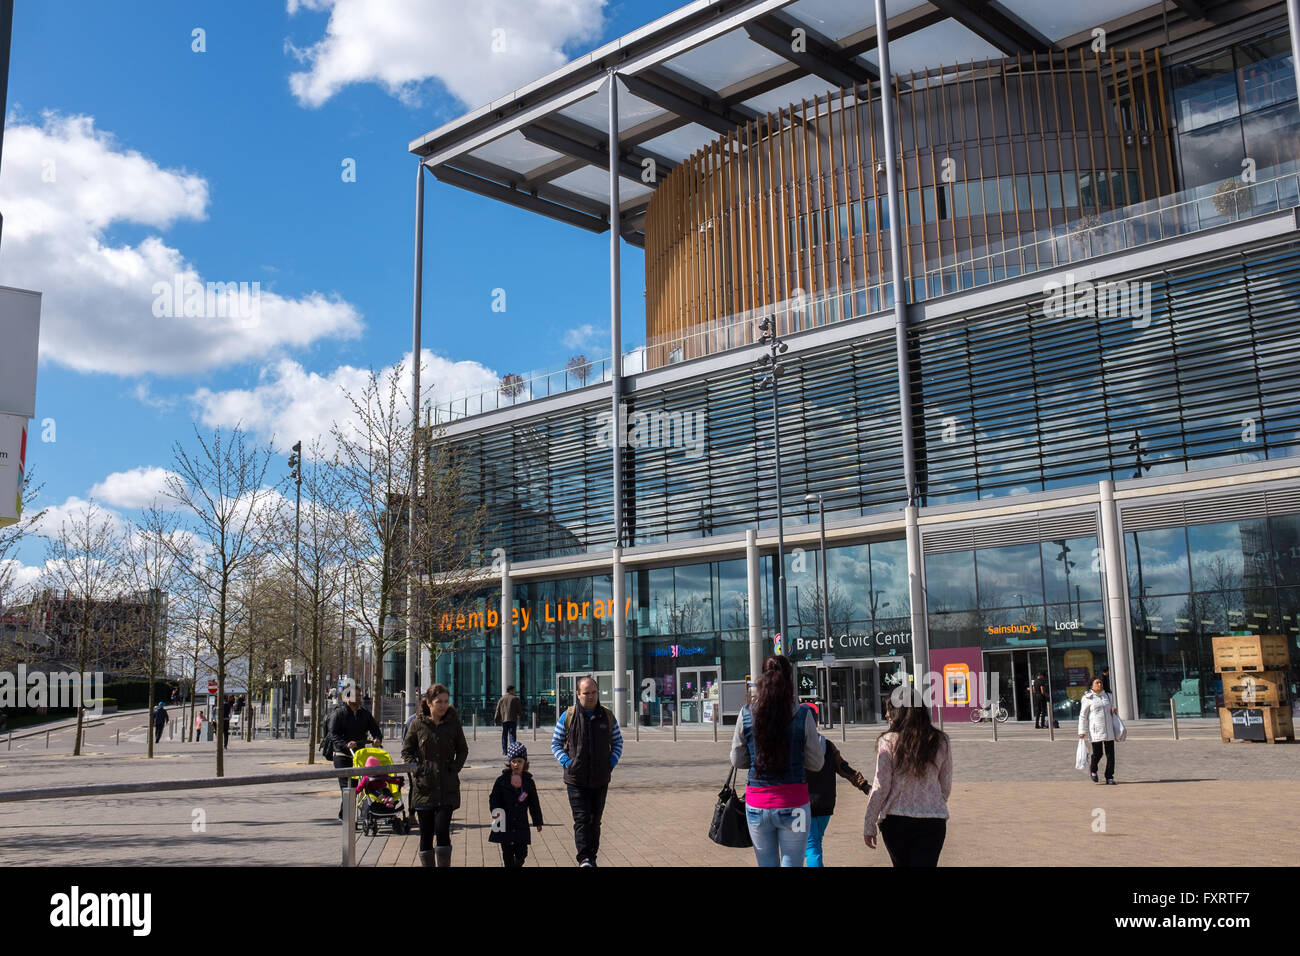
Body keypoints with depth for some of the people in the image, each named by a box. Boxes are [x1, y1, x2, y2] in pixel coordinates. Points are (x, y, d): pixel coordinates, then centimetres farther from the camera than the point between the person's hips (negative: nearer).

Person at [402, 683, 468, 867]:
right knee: (426, 832, 5)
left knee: (442, 829, -10)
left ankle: (444, 864, 0)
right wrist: (416, 768, -6)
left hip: (447, 787, 0)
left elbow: (463, 750, 13)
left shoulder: (453, 723, 2)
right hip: (424, 785, 0)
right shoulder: (418, 724, -1)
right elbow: (406, 751, 7)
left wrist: (455, 767, -1)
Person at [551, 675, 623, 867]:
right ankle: (584, 859, -12)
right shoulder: (567, 716, -1)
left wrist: (611, 763, 1)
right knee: (582, 819, -10)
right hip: (576, 779, -2)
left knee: (595, 820, 9)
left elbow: (618, 742, 15)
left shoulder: (607, 716, 5)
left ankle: (592, 856, 19)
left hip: (601, 779, 3)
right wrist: (567, 763, -7)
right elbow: (555, 743, 6)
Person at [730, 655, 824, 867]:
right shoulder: (803, 715, -8)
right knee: (792, 863, 6)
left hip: (757, 806, 2)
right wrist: (818, 737, 17)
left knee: (766, 864, 15)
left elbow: (737, 761, 7)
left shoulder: (746, 714, -3)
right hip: (793, 805, -2)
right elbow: (816, 764, 0)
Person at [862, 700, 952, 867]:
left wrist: (869, 825, 2)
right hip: (933, 822, 1)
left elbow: (881, 788, -6)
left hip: (896, 822, -1)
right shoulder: (941, 741, 1)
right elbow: (946, 787, 8)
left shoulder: (888, 742, -7)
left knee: (901, 863, 17)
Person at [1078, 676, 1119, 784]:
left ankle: (1109, 777, 9)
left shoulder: (1107, 696, 14)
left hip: (1108, 730, 4)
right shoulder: (1087, 698, -1)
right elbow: (1083, 716, 0)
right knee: (1097, 753, -3)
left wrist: (1114, 710, 3)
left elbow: (1113, 710, 29)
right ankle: (1093, 769, 27)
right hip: (1095, 730, -4)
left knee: (1110, 754, 0)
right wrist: (1082, 731, -4)